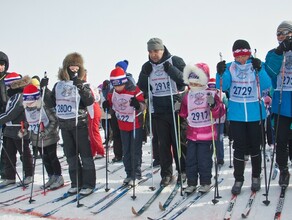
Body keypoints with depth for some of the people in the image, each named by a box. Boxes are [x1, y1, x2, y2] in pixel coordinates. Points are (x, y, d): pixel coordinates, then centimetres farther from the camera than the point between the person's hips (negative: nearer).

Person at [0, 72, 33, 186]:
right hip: (11, 130, 9)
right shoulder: (13, 96, 12)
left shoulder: (19, 97, -18)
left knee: (24, 153, 5)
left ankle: (28, 175, 19)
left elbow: (10, 114, -22)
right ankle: (9, 177, 16)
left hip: (20, 131, -9)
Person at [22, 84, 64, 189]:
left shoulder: (45, 107, -21)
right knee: (45, 159, 13)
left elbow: (54, 121, -18)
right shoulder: (26, 109, 1)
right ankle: (51, 177, 25)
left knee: (52, 157, 1)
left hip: (49, 137, -6)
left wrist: (46, 132, -23)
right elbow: (27, 122, 16)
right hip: (37, 139, 6)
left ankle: (59, 177, 14)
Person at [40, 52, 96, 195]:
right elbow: (51, 104, 11)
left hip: (80, 124, -5)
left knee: (85, 154, 0)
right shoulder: (58, 85, 10)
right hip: (64, 125, 5)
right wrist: (44, 90, 0)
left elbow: (89, 101, -16)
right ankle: (75, 183, 21)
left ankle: (88, 184, 7)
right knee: (71, 155, 11)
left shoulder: (82, 84, -2)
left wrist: (81, 88, -29)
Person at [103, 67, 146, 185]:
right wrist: (106, 104, -12)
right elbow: (111, 102, 11)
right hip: (123, 126, 6)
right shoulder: (113, 92, -6)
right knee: (126, 151, 13)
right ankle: (129, 174, 24)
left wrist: (138, 105, -43)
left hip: (136, 125, -5)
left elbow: (143, 106, -21)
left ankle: (136, 174, 9)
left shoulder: (134, 90, -22)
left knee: (135, 151, -1)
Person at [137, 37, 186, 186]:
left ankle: (183, 171, 18)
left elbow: (185, 80, -9)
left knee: (178, 141, 3)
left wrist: (171, 70, -21)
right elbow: (142, 87, 8)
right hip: (158, 110, 4)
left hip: (175, 107, -3)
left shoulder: (175, 61, -3)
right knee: (163, 143, 8)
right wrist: (145, 74, -8)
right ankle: (166, 173, 17)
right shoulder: (147, 66, 10)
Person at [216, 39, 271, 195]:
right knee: (239, 147, 3)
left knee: (255, 146, 12)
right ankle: (238, 179, 16)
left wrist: (259, 70, -29)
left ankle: (256, 177, 30)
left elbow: (266, 86, -14)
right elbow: (222, 87, -7)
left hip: (255, 113, 0)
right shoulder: (230, 68, 1)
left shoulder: (258, 65, -2)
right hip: (236, 114, 0)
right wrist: (220, 74, -25)